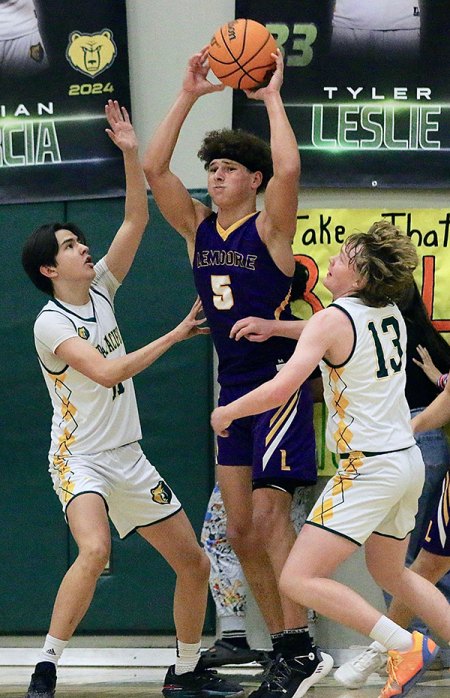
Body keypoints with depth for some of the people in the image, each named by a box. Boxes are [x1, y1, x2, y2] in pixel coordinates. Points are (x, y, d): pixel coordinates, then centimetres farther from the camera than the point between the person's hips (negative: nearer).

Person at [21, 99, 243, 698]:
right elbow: (106, 373, -23)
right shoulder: (50, 323, -13)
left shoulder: (100, 290, 6)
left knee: (194, 563, 6)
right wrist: (175, 335, -19)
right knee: (95, 550, -33)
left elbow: (136, 220, 3)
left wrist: (131, 154, -7)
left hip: (129, 458, 7)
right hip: (80, 457, -7)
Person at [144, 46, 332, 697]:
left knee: (269, 516, -16)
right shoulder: (197, 226, 8)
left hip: (280, 385, -7)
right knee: (241, 529, 4)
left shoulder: (268, 227, -8)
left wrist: (272, 98, -15)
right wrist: (188, 96, -2)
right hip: (233, 389, 7)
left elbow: (289, 168, -27)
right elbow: (153, 168, 0)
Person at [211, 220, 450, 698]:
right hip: (407, 459, 9)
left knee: (298, 580, -10)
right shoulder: (391, 312, 7)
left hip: (369, 469, -9)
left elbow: (279, 390, -22)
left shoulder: (333, 319, -15)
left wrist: (225, 412, -5)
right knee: (391, 574, 27)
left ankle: (405, 646, -15)